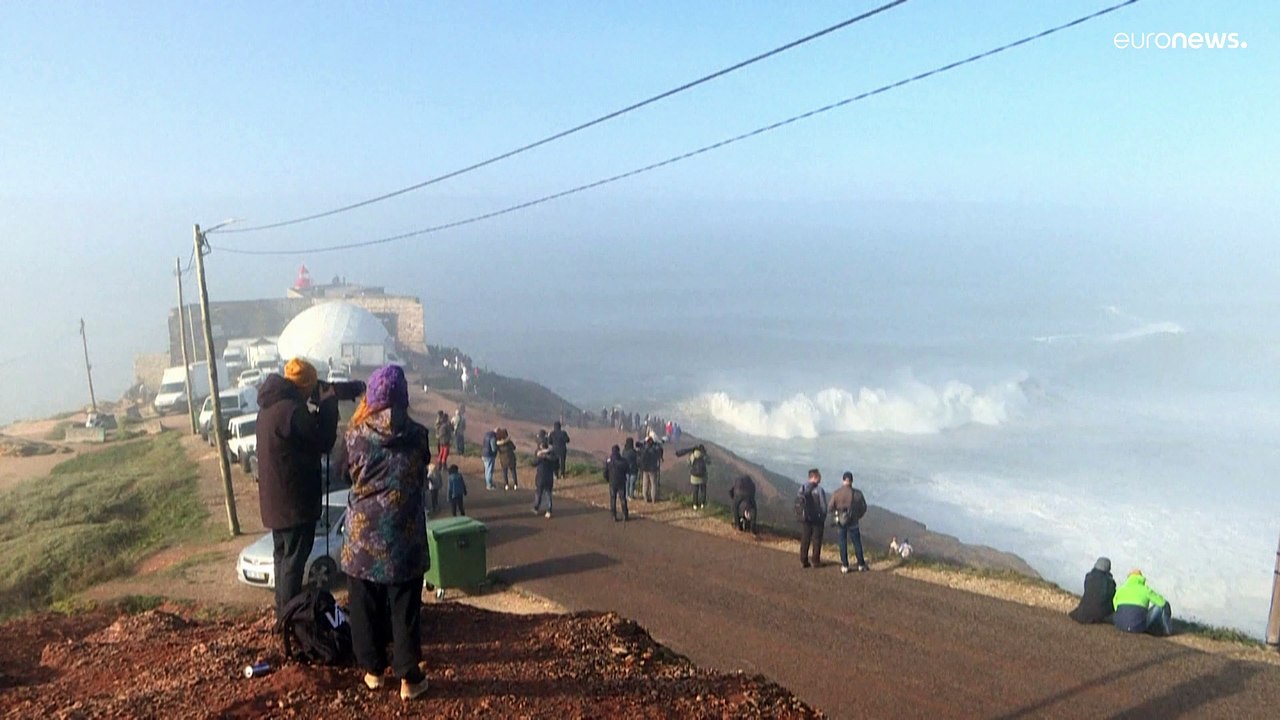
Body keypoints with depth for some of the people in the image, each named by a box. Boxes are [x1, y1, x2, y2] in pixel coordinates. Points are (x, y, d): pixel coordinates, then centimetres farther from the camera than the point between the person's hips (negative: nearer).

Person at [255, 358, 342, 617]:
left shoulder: (269, 405, 9)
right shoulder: (291, 409, -23)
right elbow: (323, 442, -15)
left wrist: (319, 412, 5)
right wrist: (328, 405, -8)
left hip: (275, 499, 10)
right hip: (294, 499, -10)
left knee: (283, 555, 19)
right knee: (294, 559, 0)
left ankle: (284, 612, 31)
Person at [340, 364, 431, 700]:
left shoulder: (356, 433, -8)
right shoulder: (416, 434, -9)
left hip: (363, 532, 1)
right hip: (404, 533, -1)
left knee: (366, 606, 16)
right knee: (405, 607, 8)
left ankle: (373, 669, 27)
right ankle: (409, 677, 13)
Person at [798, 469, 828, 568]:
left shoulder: (802, 488, -1)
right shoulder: (819, 490, -13)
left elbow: (800, 503, 2)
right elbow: (823, 505, -10)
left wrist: (802, 515, 10)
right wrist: (823, 518, 4)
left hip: (805, 519, 4)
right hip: (817, 519, -4)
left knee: (805, 540, 9)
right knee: (816, 541, 7)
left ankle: (803, 561, 12)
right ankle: (815, 561, 11)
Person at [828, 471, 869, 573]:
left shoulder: (836, 493, -11)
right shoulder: (857, 493, -11)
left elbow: (830, 509, -7)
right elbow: (863, 508, -1)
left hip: (840, 523, 0)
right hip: (853, 523, 0)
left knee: (843, 545, 9)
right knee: (857, 544, 12)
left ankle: (844, 566, 13)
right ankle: (861, 565, 21)